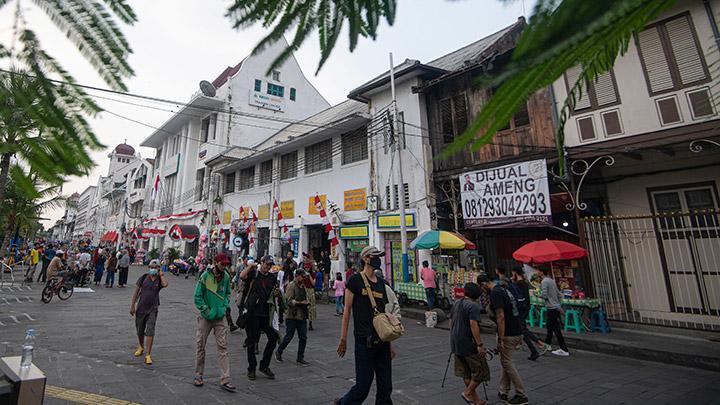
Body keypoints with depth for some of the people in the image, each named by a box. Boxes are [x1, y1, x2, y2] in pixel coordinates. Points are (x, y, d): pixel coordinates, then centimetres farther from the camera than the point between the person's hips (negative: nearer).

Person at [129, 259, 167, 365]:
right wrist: (132, 305, -3)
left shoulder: (160, 279, -4)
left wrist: (161, 275, -15)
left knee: (150, 331, -8)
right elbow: (136, 292, 1)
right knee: (140, 331, 17)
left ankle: (148, 355, -3)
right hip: (141, 308, 2)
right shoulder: (144, 277, -2)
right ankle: (141, 347, 44)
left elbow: (165, 284, -27)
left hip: (152, 309, -2)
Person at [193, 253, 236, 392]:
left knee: (223, 347, 0)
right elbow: (197, 297, -8)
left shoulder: (226, 276, -1)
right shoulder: (205, 276, -12)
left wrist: (224, 307, -2)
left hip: (220, 317, 2)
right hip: (206, 317, -2)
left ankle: (225, 379, 4)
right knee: (201, 346, 12)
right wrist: (207, 311, -13)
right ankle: (198, 375, 30)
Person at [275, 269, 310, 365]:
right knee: (289, 336, 4)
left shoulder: (303, 287, 15)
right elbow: (289, 301, -18)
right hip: (292, 316, -7)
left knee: (303, 337, 5)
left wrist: (307, 302, 4)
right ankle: (278, 352, 28)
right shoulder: (291, 286, -10)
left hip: (302, 316, 7)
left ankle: (300, 358, 16)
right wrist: (300, 302, -21)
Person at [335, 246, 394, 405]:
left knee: (385, 388, 9)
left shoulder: (381, 283, 11)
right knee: (363, 386, 3)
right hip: (364, 341, -5)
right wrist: (343, 339, -7)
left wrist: (390, 343, 14)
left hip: (382, 341, 6)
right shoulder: (355, 280, -6)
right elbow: (347, 309, -6)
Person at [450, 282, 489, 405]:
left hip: (456, 343, 9)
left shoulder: (456, 304, 11)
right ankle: (468, 392, 7)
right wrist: (480, 344, -19)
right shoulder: (473, 306, -15)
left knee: (465, 371, 16)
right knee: (481, 370, 5)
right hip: (469, 344, -8)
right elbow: (473, 325, -23)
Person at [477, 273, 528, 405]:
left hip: (509, 335, -10)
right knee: (506, 362, 17)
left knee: (507, 363, 4)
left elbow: (501, 317, -23)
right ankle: (503, 392, 26)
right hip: (517, 332, 10)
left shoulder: (495, 293, -19)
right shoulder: (502, 289, 11)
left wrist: (501, 339, -18)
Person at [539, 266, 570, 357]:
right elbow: (559, 295, 16)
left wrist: (539, 295, 0)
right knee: (550, 326, 20)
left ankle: (564, 350, -1)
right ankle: (547, 344, 32)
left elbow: (544, 295, -21)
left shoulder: (544, 281, -14)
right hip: (557, 307, 9)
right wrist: (560, 306, 20)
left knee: (556, 329, -4)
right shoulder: (552, 281, 13)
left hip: (552, 308, -9)